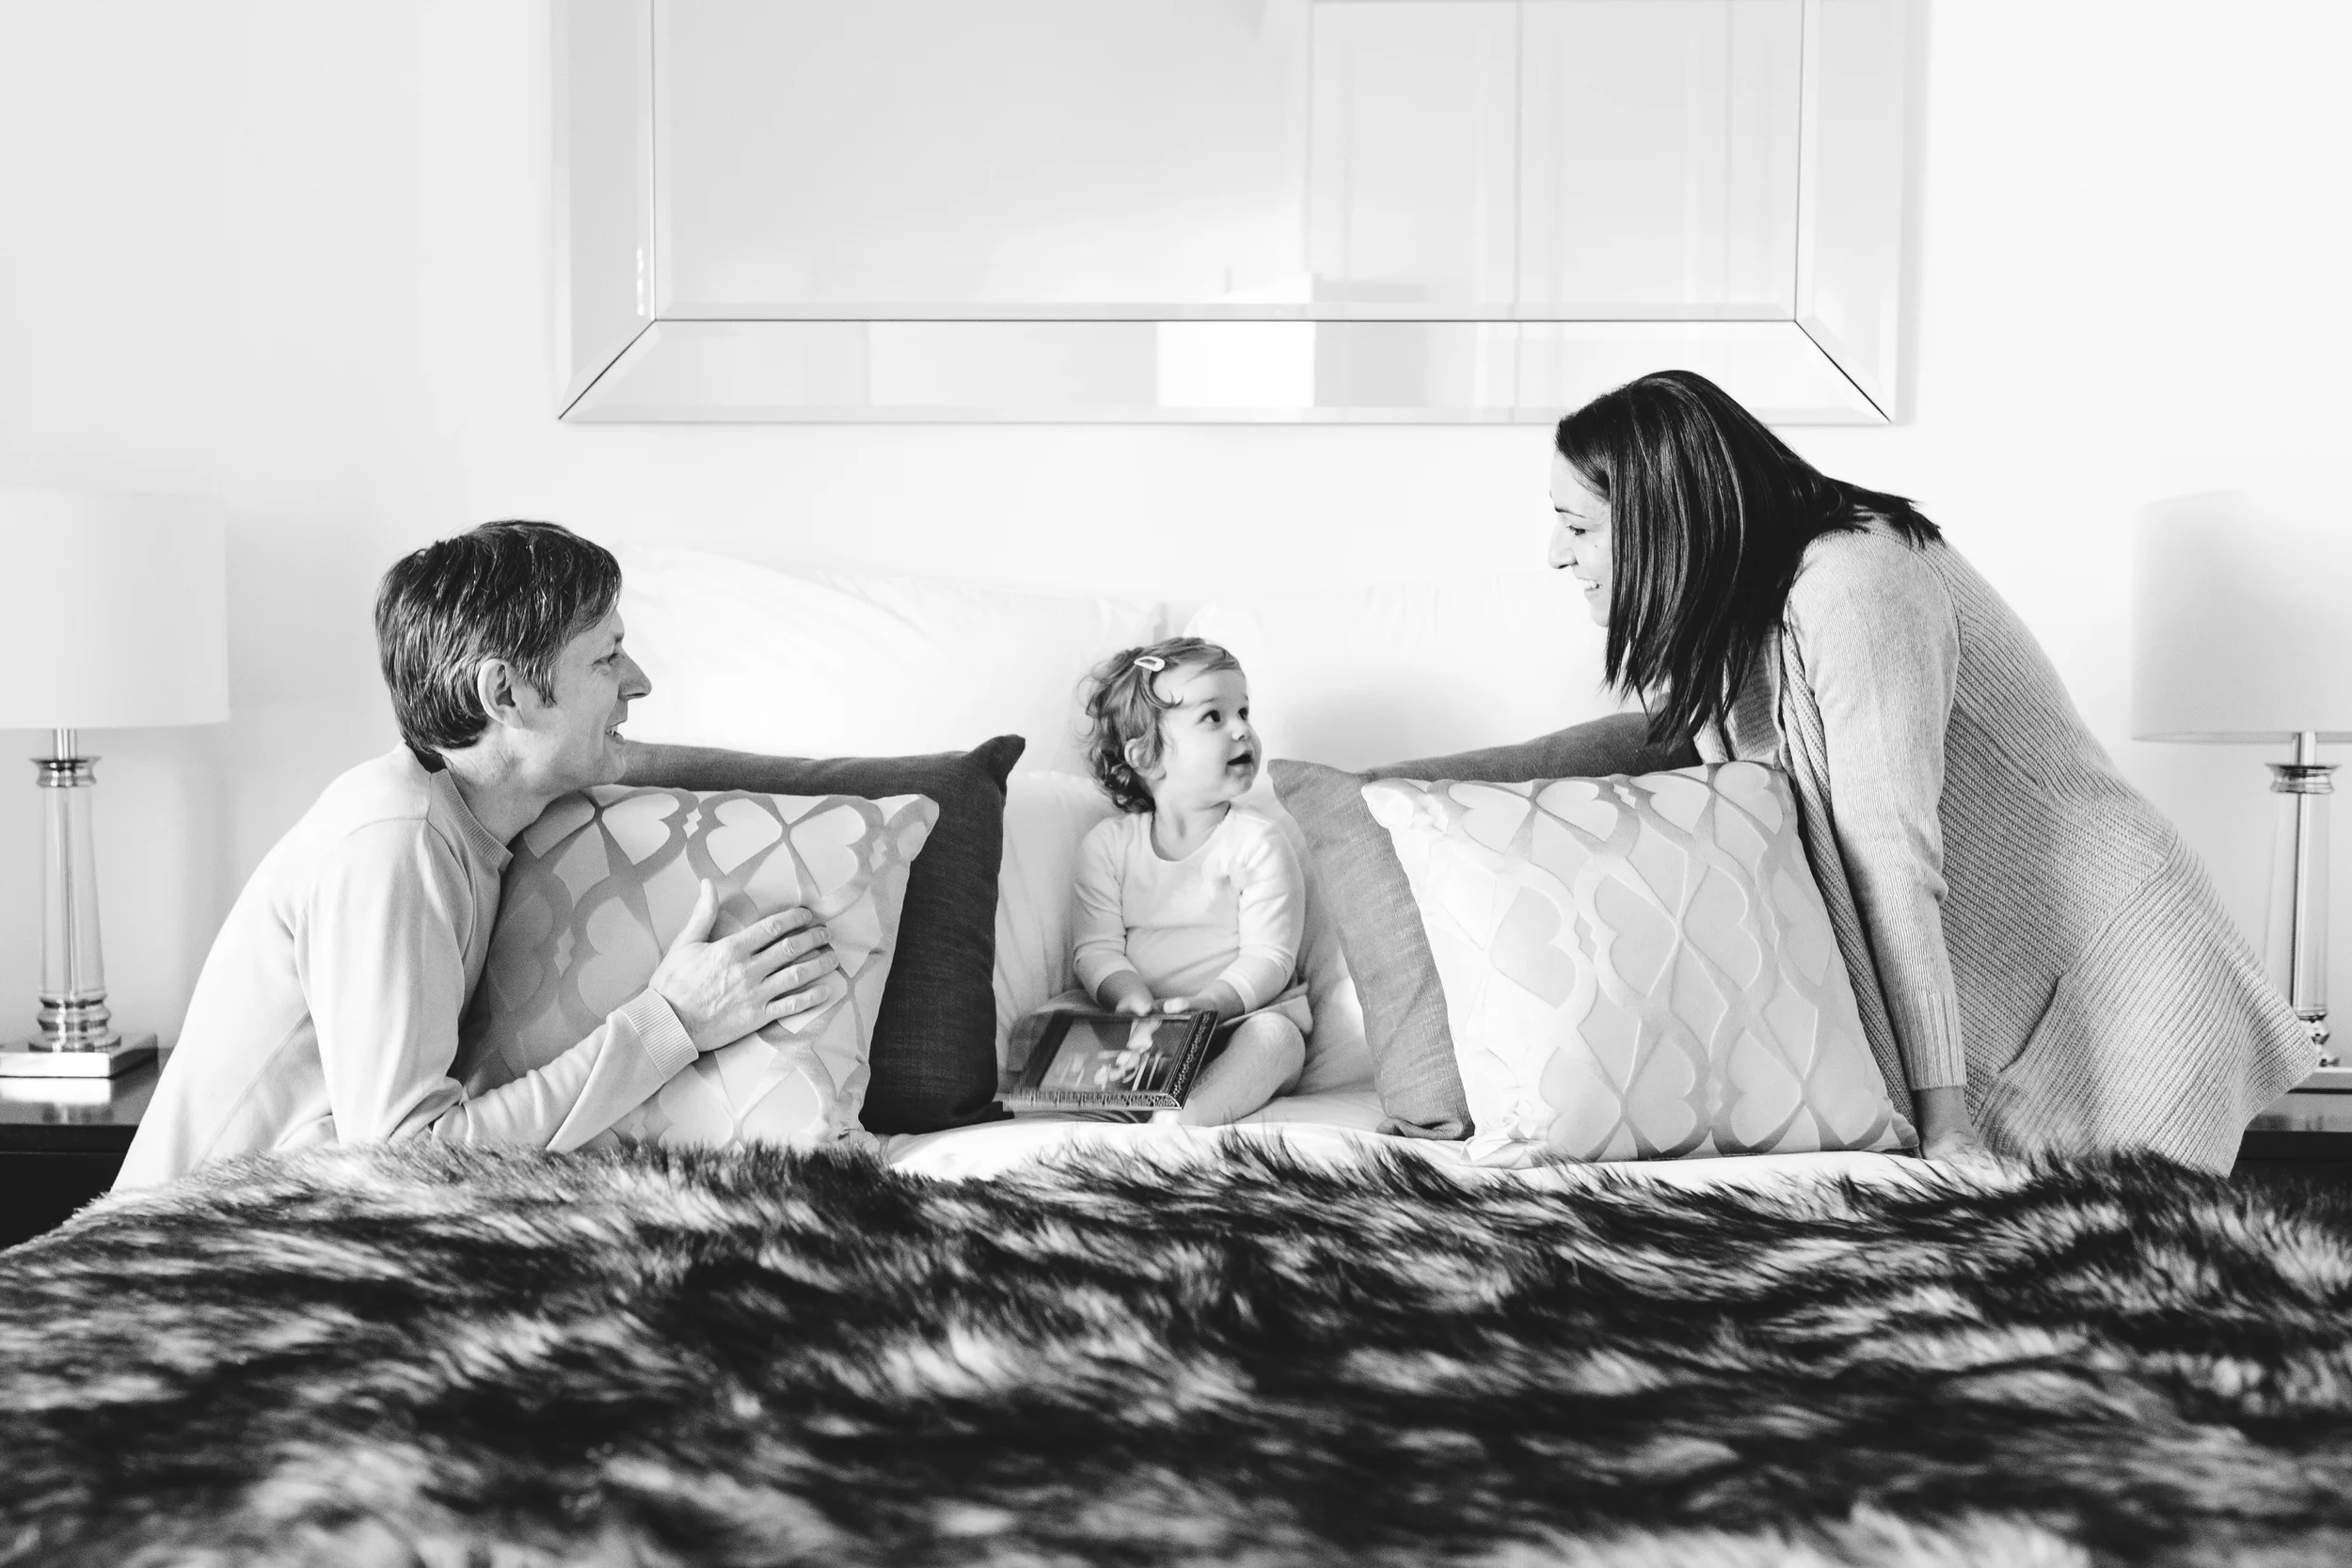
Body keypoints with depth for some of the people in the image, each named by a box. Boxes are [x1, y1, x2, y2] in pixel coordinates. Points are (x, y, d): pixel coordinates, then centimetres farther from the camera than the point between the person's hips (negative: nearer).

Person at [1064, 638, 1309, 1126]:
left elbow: (1268, 957, -8)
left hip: (1238, 1020, -2)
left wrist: (1208, 1004, -26)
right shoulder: (1107, 844, 5)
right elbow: (1096, 946, 0)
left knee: (1274, 1034, -33)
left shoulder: (1258, 844, -2)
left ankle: (1182, 1121, -52)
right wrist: (1130, 996, -21)